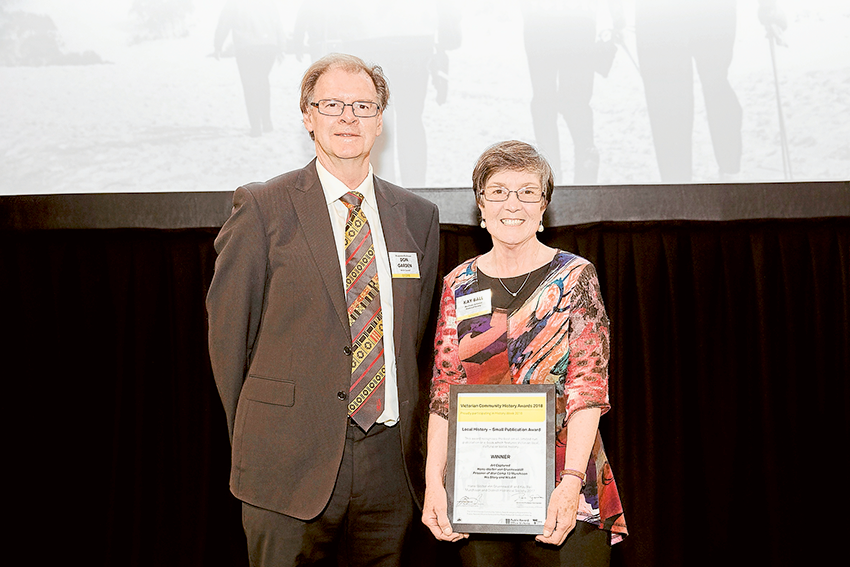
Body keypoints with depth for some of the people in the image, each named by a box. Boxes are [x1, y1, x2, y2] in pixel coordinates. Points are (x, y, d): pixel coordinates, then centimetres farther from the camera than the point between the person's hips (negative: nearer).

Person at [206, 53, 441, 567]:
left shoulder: (418, 216, 9)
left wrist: (412, 431, 11)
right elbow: (229, 326, 0)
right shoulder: (263, 208, -3)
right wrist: (251, 435, 4)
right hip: (291, 461, -3)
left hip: (390, 460, 4)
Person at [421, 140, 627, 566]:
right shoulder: (459, 284, 7)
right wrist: (434, 481, -7)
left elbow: (588, 387, -9)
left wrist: (572, 481, -20)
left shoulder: (574, 277, -1)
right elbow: (444, 391, 3)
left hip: (563, 489, -2)